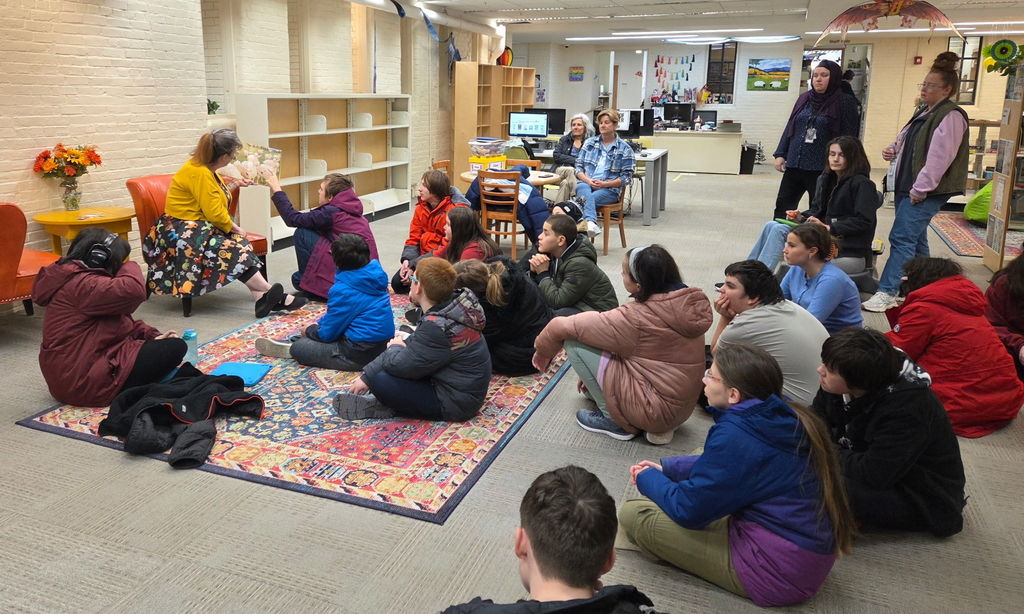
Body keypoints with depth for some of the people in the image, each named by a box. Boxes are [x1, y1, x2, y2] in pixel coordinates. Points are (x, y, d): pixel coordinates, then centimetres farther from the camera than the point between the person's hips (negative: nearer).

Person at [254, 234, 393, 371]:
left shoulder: (343, 290, -21)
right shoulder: (376, 273, 2)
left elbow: (327, 333, -11)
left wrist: (309, 331, 10)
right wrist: (319, 324, 16)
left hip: (361, 354, -9)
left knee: (298, 348, 4)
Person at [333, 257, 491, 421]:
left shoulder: (438, 327, -30)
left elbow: (402, 366, -22)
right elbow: (412, 344, 4)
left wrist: (395, 348, 2)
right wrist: (366, 376, 2)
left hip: (455, 404, -10)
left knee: (381, 379, -17)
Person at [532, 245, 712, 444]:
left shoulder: (637, 317, -24)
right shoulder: (687, 301, -1)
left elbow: (562, 327, -15)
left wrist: (544, 351, 5)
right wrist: (591, 374, 19)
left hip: (654, 411, -8)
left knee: (574, 341, -8)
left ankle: (614, 421, 2)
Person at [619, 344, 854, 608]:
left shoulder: (735, 435, -25)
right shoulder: (784, 418, 1)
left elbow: (688, 510, -17)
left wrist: (648, 478, 1)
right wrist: (666, 468, 14)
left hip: (777, 574, -9)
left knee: (634, 514, -11)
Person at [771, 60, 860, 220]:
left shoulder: (845, 103, -4)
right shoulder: (804, 98, 11)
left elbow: (848, 138, -7)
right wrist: (780, 154, 8)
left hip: (822, 169, -5)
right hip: (794, 164, 5)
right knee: (782, 207, 8)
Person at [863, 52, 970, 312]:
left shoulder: (951, 116, -12)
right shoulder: (924, 112, 17)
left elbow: (939, 157, -20)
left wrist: (920, 189, -22)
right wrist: (894, 150, 7)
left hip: (925, 192, -10)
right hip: (906, 187, 10)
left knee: (902, 238, -13)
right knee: (915, 238, 16)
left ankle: (887, 292, -12)